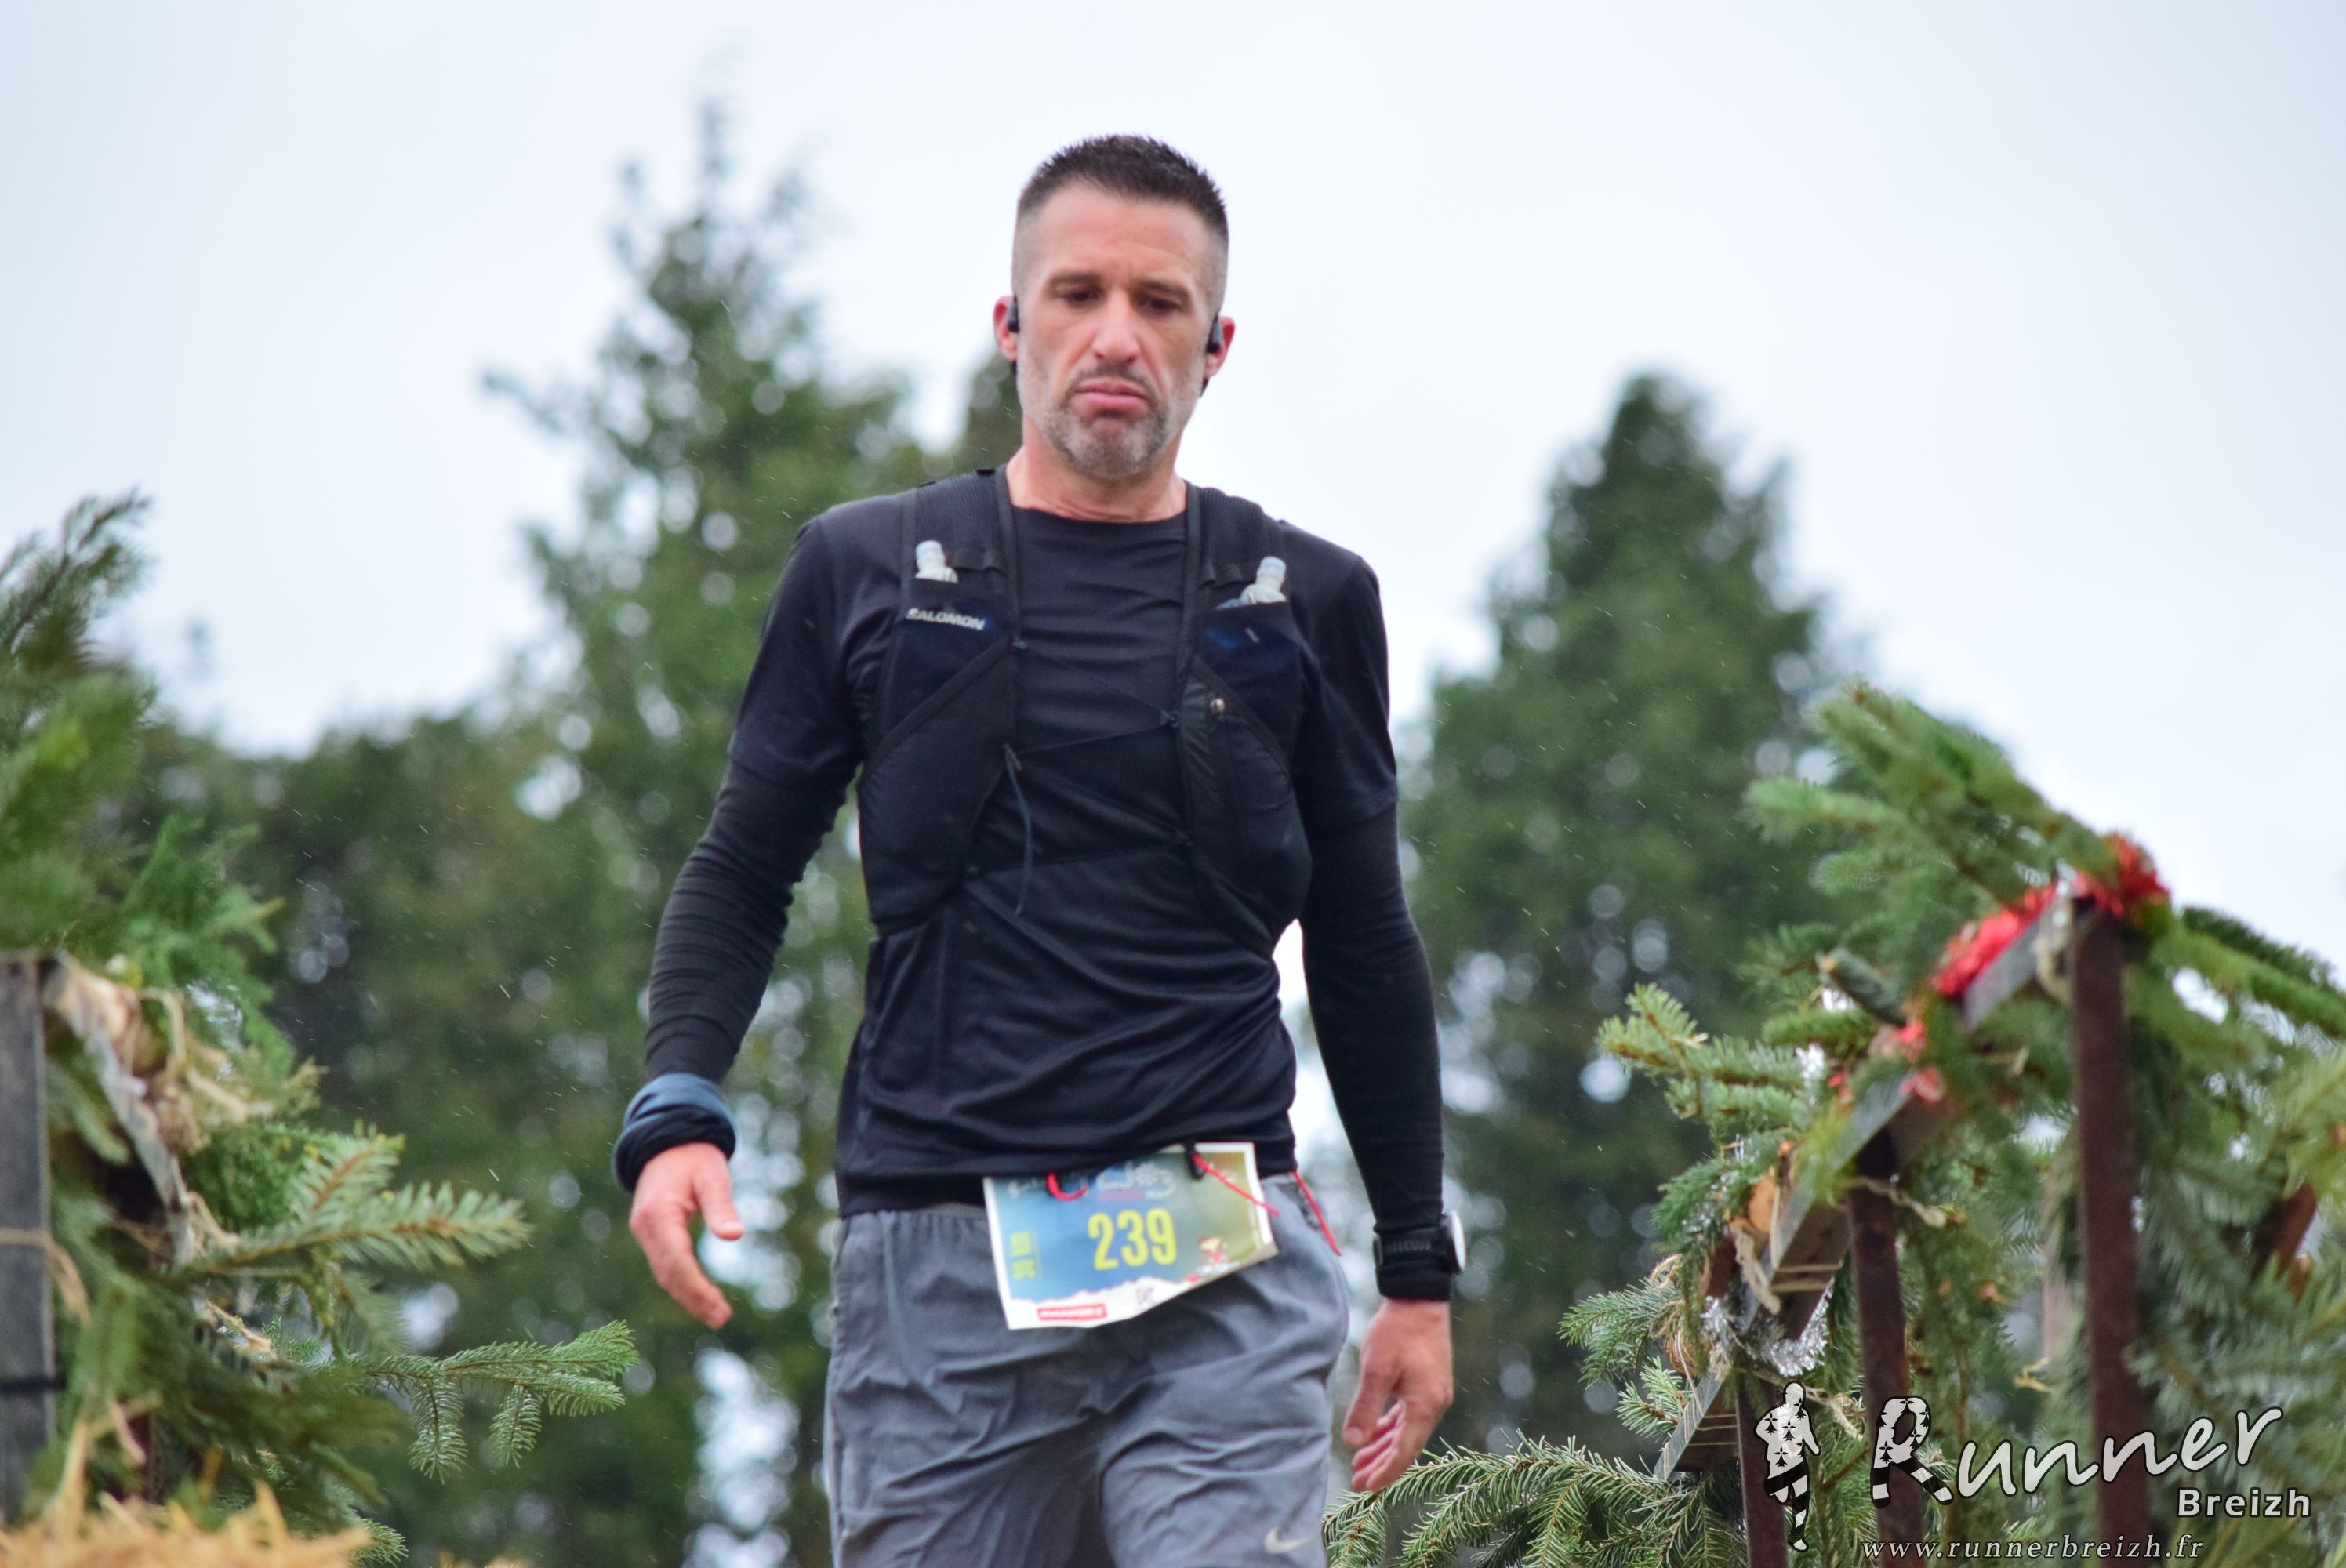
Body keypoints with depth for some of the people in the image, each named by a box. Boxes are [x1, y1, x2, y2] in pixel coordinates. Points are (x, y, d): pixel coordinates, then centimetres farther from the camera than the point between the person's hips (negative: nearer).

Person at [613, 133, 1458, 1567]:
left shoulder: (1304, 601, 12)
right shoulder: (869, 574, 10)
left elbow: (1365, 948, 18)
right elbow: (743, 872, 14)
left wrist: (1420, 1269, 17)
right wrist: (677, 1112, -4)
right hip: (937, 1259, 0)